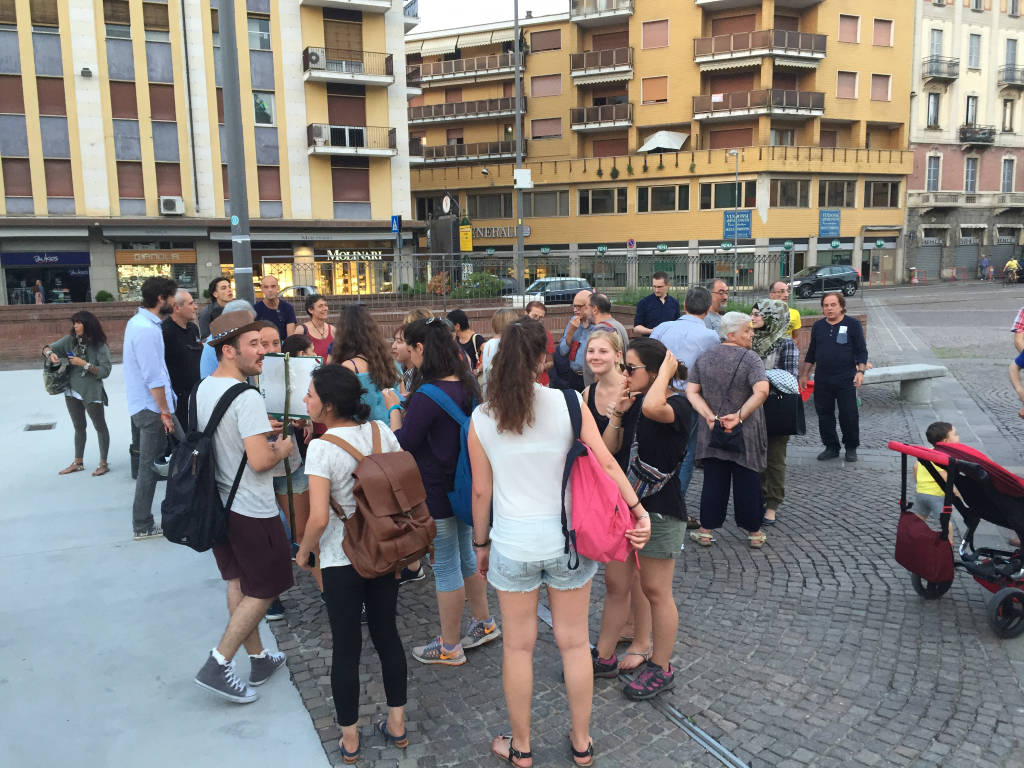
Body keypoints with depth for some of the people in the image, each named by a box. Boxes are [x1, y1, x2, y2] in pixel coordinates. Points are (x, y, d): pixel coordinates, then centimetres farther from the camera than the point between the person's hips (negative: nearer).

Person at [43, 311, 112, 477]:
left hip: (92, 393, -6)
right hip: (72, 391, 6)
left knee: (100, 427, 6)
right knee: (79, 427, 18)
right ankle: (78, 462, 31)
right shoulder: (70, 340, 1)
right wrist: (51, 353, -17)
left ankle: (103, 463, 17)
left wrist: (84, 364, -23)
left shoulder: (100, 346, -12)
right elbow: (48, 348, 4)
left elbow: (105, 371, -16)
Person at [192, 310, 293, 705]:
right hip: (252, 510, -9)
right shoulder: (246, 398, -23)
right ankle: (217, 665, 8)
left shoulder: (201, 389, 4)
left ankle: (258, 659, 30)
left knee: (238, 584, 17)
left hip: (218, 503, 9)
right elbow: (260, 461, -28)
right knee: (264, 591, 7)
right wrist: (283, 449, -7)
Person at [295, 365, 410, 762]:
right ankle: (397, 725, 33)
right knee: (387, 634, 18)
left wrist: (303, 551, -5)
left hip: (341, 560, -5)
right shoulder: (381, 431, -4)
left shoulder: (321, 448, -19)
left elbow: (319, 518, -23)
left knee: (345, 647, 11)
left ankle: (350, 740, 27)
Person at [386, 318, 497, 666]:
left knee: (446, 567, 5)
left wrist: (394, 407, -3)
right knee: (465, 556, 22)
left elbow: (403, 444, -17)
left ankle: (449, 647, 20)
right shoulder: (467, 385, 2)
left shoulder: (427, 396, -24)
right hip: (464, 487, 8)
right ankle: (484, 623, 37)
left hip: (435, 494, -8)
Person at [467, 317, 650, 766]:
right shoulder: (568, 403, -10)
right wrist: (638, 509, 1)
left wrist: (481, 544, 11)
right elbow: (605, 463, -9)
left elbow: (481, 490, 0)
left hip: (512, 544, 0)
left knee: (518, 645, 15)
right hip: (568, 539, 0)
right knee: (574, 642, 16)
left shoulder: (482, 418, -6)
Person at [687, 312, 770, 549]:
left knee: (713, 481, 11)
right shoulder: (750, 358, -10)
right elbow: (761, 391, -24)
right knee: (747, 482, 8)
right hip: (745, 435, -3)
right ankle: (754, 532, 19)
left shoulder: (704, 358, 4)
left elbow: (691, 391, -1)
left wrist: (710, 416, -10)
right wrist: (740, 416, -20)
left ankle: (707, 530, 15)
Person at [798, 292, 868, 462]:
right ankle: (831, 447, 19)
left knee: (849, 415, 0)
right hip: (822, 379, 4)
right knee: (824, 414, 7)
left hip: (846, 379, -4)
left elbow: (861, 351, 0)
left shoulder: (852, 324, 0)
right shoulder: (818, 326, 11)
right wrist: (804, 375, 15)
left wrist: (860, 371, -12)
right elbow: (811, 353, 18)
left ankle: (851, 448, 15)